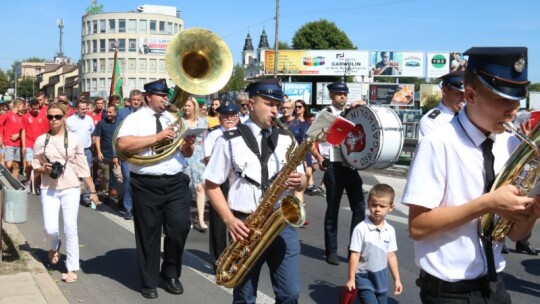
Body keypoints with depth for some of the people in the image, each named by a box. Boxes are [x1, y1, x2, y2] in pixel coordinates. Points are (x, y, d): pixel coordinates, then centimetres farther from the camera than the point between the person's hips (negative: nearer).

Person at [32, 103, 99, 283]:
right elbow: (35, 167, 9)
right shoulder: (41, 140, 1)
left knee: (70, 229, -3)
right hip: (48, 190, 1)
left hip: (71, 189, -1)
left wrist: (92, 191, 0)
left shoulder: (74, 139, -2)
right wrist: (44, 169, -14)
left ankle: (72, 269, 8)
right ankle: (55, 245, 32)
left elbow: (83, 167, 1)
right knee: (50, 229, -5)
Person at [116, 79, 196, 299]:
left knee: (180, 228, 1)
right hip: (146, 185, -3)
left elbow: (186, 154, 15)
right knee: (148, 234, 8)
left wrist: (188, 144, -9)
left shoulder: (173, 119, 14)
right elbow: (123, 144, -18)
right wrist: (157, 137, -18)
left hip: (176, 182, 3)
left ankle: (171, 274, 24)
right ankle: (148, 282, 23)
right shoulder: (135, 118, 0)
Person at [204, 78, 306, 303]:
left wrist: (300, 182, -11)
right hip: (245, 226, -2)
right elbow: (212, 185, 0)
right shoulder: (230, 141, -3)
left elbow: (302, 179, 13)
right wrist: (229, 220, -12)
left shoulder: (286, 140, 7)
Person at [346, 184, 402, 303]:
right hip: (364, 277, -5)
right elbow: (354, 255, -13)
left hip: (382, 278, 5)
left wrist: (397, 279, 10)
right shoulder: (361, 229, -17)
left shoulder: (390, 230, -1)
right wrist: (351, 279, -10)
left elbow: (391, 256, 7)